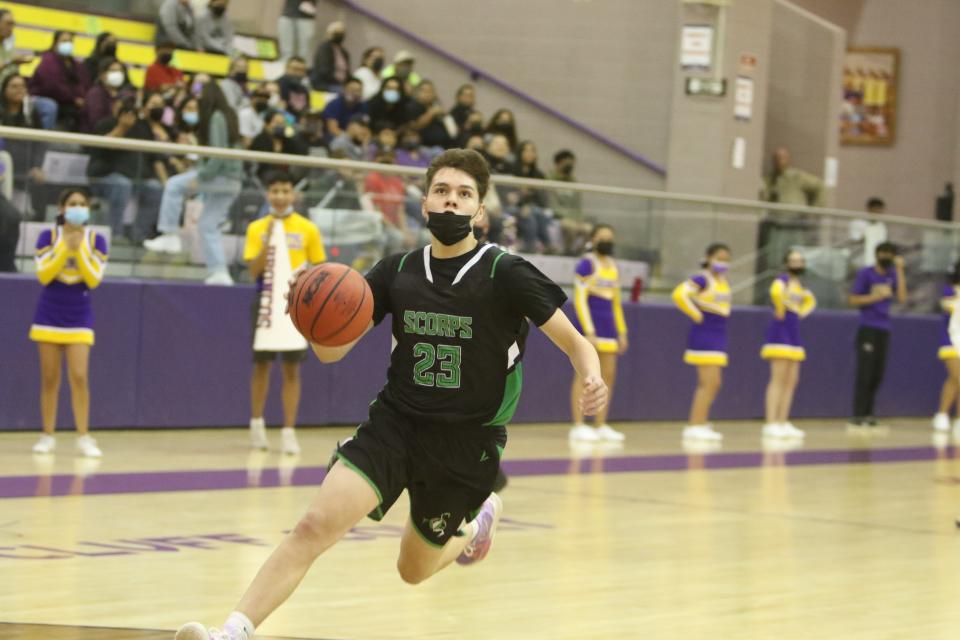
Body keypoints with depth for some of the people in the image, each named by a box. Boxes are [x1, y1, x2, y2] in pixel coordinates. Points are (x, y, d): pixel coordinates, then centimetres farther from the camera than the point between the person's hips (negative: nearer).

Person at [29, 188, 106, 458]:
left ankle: (84, 438, -7)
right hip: (49, 317, 0)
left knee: (79, 377, -10)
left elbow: (94, 279, -10)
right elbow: (43, 275, -12)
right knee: (49, 379, 4)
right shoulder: (48, 236, -3)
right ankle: (48, 436, 12)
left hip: (79, 319, 0)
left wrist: (79, 250, -20)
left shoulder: (96, 240, -2)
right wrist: (65, 248, -21)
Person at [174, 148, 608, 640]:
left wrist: (591, 379, -29)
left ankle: (478, 520, 46)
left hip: (467, 442, -2)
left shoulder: (505, 274, -10)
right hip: (394, 426, 2)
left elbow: (575, 343, -6)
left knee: (413, 570, 14)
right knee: (315, 524, -20)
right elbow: (331, 352, 2)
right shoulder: (397, 272, 0)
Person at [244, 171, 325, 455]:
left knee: (292, 369, -1)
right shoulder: (257, 228, 2)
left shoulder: (308, 229, 1)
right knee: (261, 365, 8)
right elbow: (254, 270, -5)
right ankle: (257, 423, 25)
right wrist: (268, 241, -18)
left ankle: (289, 432, 1)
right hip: (266, 304, 1)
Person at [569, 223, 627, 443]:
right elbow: (579, 299, -12)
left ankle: (601, 426, 10)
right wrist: (589, 332, -19)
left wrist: (622, 333, 16)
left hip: (608, 326, 8)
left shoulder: (612, 266, 17)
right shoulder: (587, 264, -7)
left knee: (608, 376, 5)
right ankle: (578, 427, -8)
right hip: (589, 324, -8)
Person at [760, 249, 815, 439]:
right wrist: (780, 309, -20)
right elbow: (776, 291, -34)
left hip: (794, 334, 9)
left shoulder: (800, 284, 15)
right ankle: (771, 424, -13)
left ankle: (783, 423, 12)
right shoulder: (783, 279, -10)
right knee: (778, 379, -12)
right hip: (780, 332, -9)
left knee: (791, 382, 8)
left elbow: (810, 300, 35)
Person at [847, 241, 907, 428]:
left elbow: (901, 298, -2)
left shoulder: (892, 275, 11)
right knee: (865, 374, -10)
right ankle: (858, 416, -10)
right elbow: (853, 300, -2)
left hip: (884, 330, 5)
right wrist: (875, 297, -14)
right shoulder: (865, 274, -1)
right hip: (867, 329, -5)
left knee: (878, 375, 3)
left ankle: (867, 414, 10)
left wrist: (899, 270, -4)